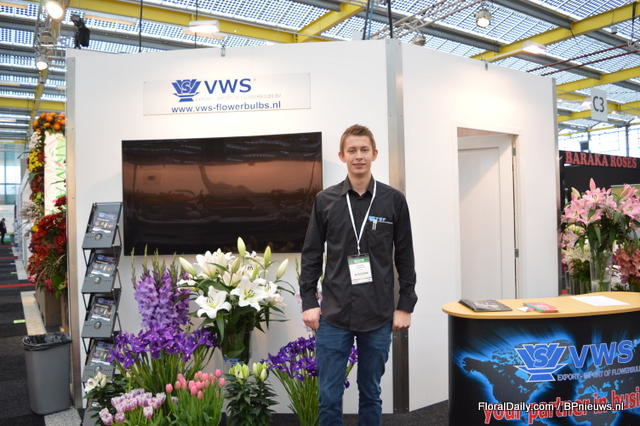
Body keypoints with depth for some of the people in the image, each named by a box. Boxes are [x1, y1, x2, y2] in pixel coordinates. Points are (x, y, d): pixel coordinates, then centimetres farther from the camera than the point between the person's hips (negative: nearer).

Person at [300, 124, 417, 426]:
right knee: (329, 396, 6)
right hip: (334, 315, 0)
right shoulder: (325, 200, 2)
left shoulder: (393, 200, 1)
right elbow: (311, 255, 4)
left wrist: (405, 306, 1)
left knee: (371, 393, 14)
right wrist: (309, 302, -1)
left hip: (378, 317, 0)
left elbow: (405, 257, 4)